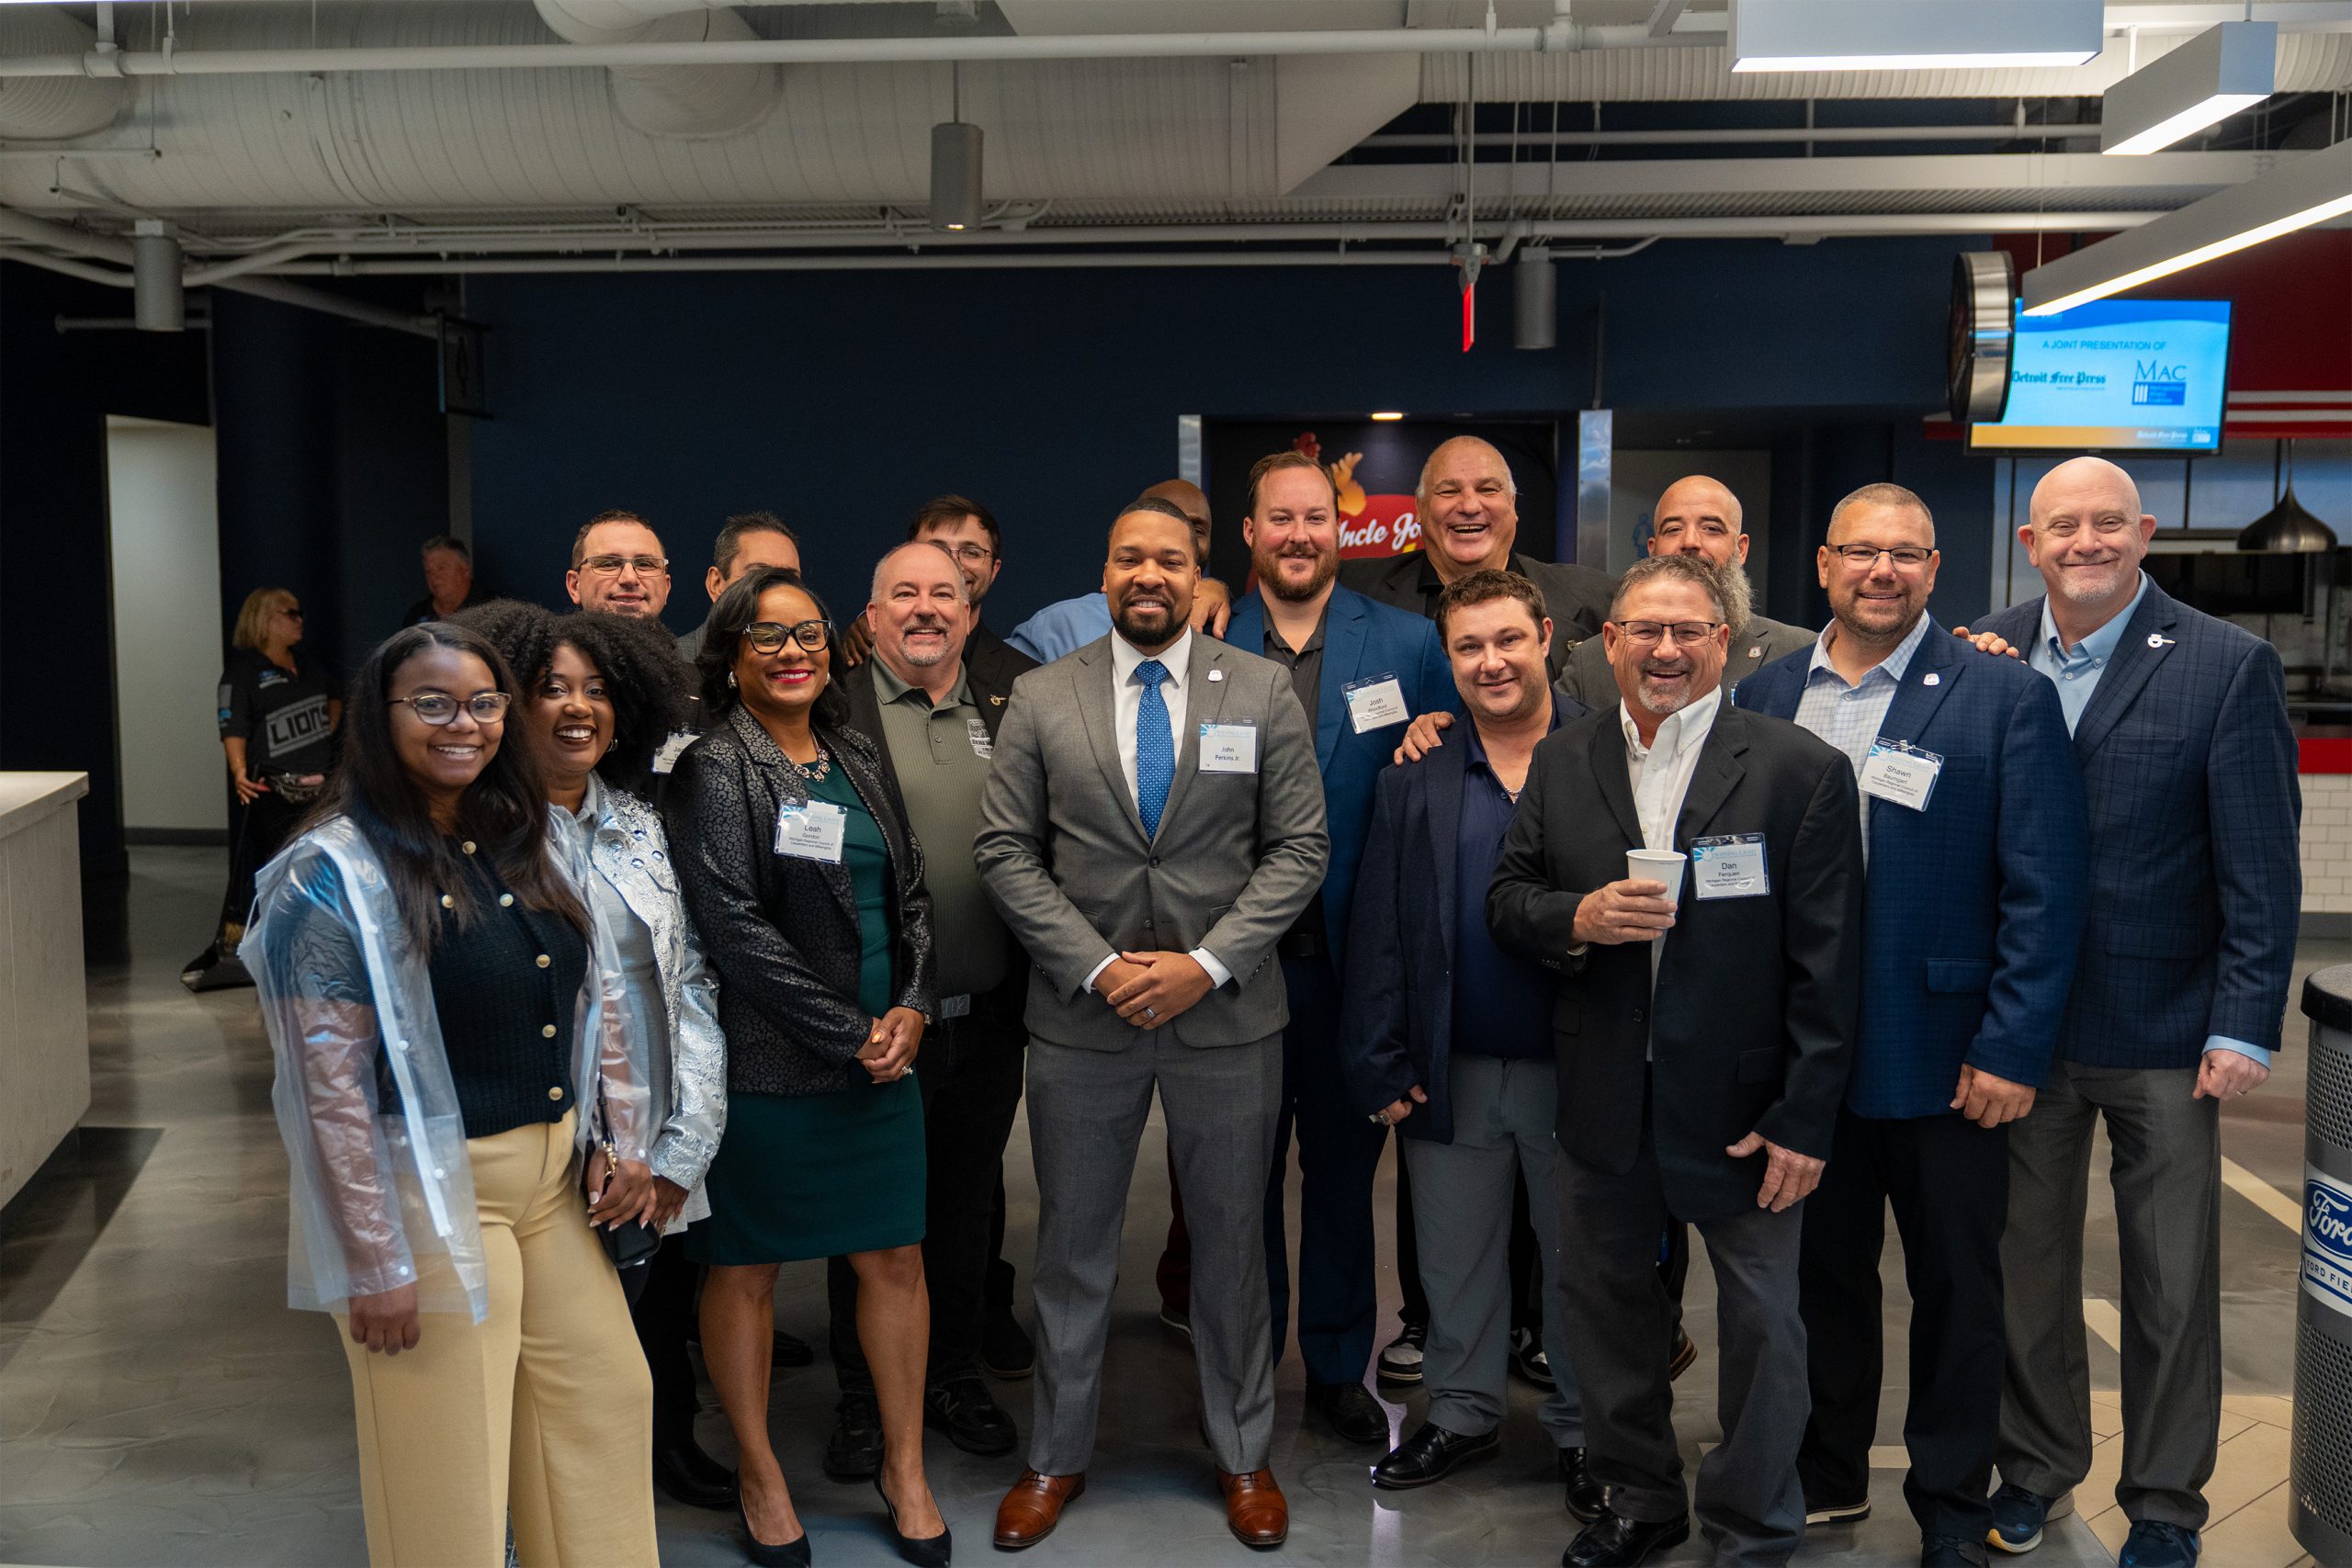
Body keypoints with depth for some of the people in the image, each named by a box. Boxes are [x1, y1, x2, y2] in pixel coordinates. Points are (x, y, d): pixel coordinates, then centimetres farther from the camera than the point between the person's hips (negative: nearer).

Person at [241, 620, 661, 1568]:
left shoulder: (536, 841, 6)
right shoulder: (337, 872, -14)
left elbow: (601, 1000, 13)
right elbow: (331, 1083, -17)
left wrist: (623, 1139, 5)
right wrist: (376, 1261, -17)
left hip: (556, 1174, 7)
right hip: (432, 1192, -6)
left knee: (607, 1399, 14)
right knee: (449, 1454, 6)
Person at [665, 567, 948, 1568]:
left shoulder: (859, 762, 12)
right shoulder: (714, 770, -7)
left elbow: (911, 895, 15)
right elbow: (734, 924, -15)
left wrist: (910, 1009, -2)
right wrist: (849, 1033, -13)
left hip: (881, 1054, 6)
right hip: (765, 1064, -5)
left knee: (895, 1258, 8)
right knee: (745, 1267, 7)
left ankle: (905, 1467, 23)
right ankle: (757, 1473, 24)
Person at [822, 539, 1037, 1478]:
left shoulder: (1008, 714, 8)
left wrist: (1036, 987, -1)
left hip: (985, 1016, 4)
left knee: (967, 1207, 16)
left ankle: (954, 1376, 34)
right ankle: (864, 1399, 25)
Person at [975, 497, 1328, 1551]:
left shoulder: (1263, 690, 0)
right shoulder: (1042, 698, 1)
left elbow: (1298, 850, -2)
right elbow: (1006, 852, -1)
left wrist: (1205, 964, -13)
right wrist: (1099, 967, -11)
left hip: (1226, 1013, 0)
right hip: (1080, 1017, 1)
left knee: (1230, 1240, 12)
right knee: (1072, 1246, 11)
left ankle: (1242, 1455, 30)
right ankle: (1056, 1458, 28)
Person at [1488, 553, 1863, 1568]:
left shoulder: (1803, 770, -9)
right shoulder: (1560, 764, 4)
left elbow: (1827, 966, -10)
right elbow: (1506, 902, 7)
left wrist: (1802, 1121, -14)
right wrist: (1578, 918, -16)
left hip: (1743, 1105, -4)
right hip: (1602, 1101, 4)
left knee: (1762, 1323, 8)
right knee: (1607, 1307, 17)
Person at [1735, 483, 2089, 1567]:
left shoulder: (2006, 696, -6)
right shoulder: (1765, 695, 5)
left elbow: (2042, 891, -9)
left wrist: (2011, 1051, -13)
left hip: (1946, 1061, -3)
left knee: (1956, 1294, 11)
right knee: (1823, 1274, 17)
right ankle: (1828, 1475, 35)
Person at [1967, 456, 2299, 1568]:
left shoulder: (2229, 668, -8)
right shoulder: (1981, 657, 1)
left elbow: (2263, 870, -7)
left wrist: (2244, 1027, -11)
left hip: (2164, 1032, -2)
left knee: (2172, 1284, 9)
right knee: (2026, 1264, 14)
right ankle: (2037, 1465, 33)